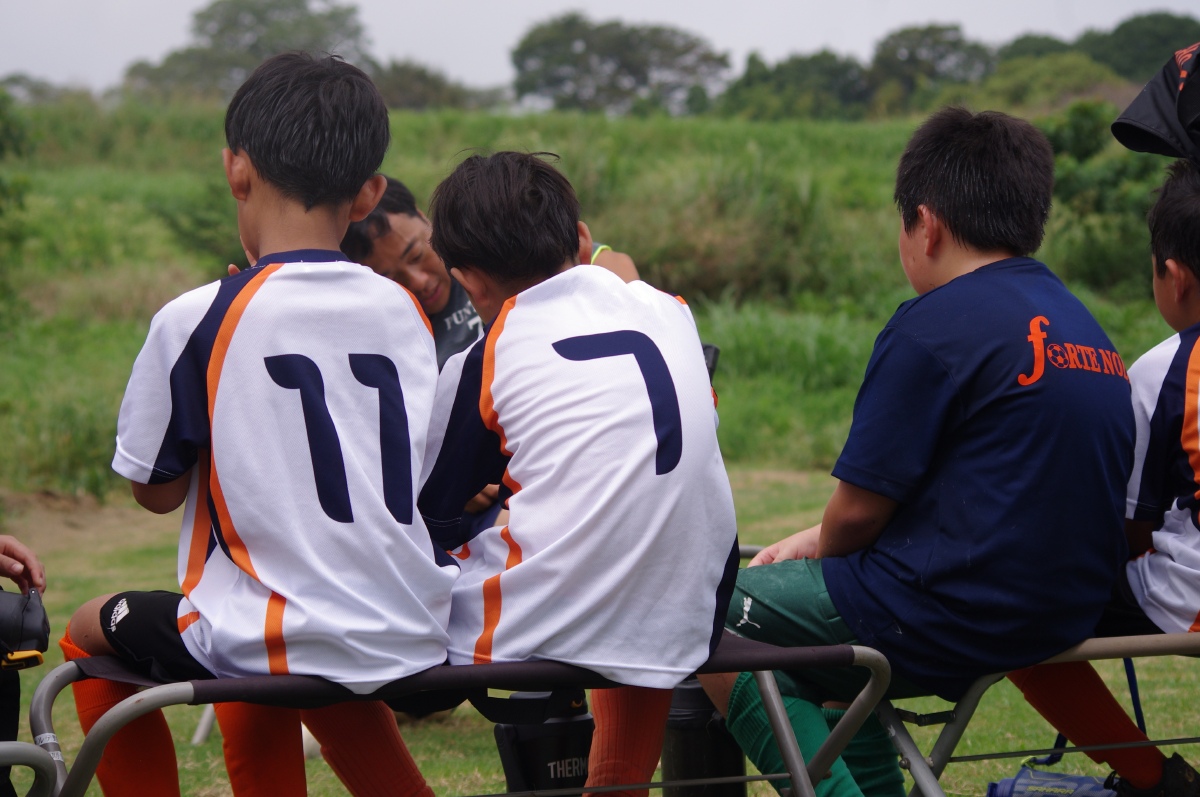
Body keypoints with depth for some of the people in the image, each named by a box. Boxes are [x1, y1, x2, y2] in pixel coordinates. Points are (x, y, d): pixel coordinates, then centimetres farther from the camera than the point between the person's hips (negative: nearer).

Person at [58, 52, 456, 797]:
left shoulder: (199, 318, -10)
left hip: (273, 649, -5)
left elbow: (155, 489, 1)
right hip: (420, 643, 5)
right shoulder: (406, 309, 3)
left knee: (90, 634, 24)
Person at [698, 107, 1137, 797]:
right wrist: (822, 541, 17)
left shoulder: (937, 325, -15)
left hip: (953, 618, -9)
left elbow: (859, 510, -12)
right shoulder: (1088, 328, 11)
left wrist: (823, 551, 12)